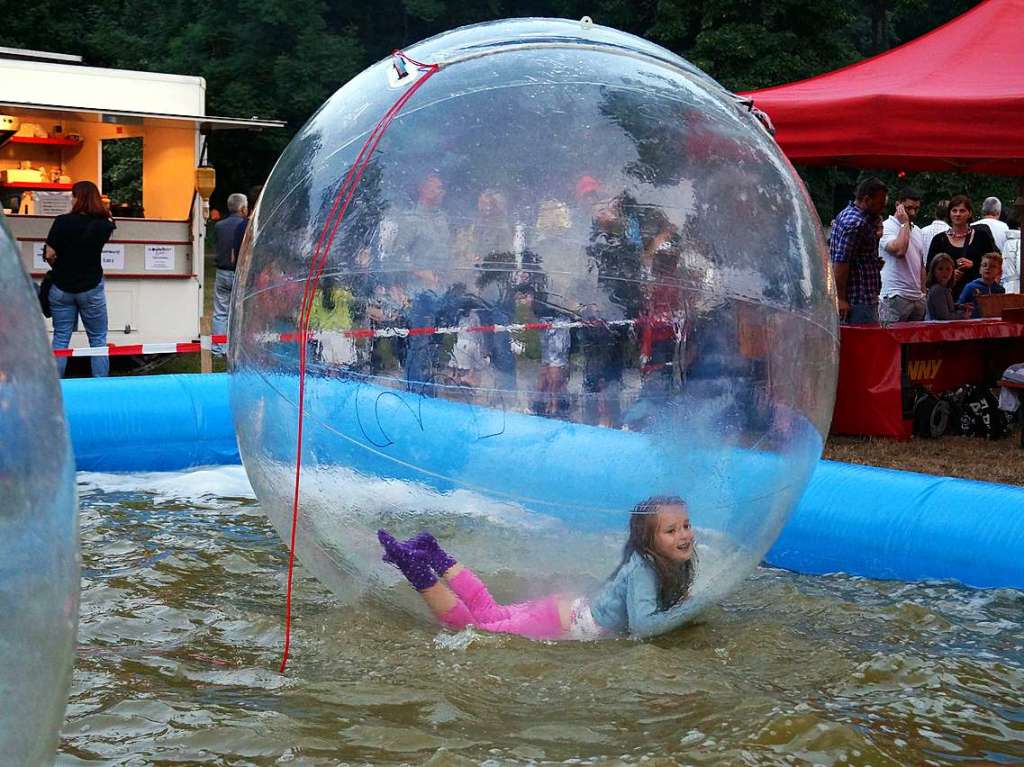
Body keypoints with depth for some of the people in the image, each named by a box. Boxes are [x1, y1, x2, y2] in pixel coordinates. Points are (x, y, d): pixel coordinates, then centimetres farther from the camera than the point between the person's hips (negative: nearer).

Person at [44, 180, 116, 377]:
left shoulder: (62, 222, -12)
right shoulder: (103, 225, -8)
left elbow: (49, 254, -10)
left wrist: (60, 268, 8)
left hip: (62, 288, 0)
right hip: (91, 288, 0)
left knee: (60, 339, 8)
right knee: (98, 339, 9)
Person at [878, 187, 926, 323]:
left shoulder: (917, 231, 18)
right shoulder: (886, 227, -6)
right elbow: (899, 250, -25)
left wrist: (923, 292, 18)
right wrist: (905, 223, -12)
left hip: (917, 297, 8)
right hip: (895, 297, -7)